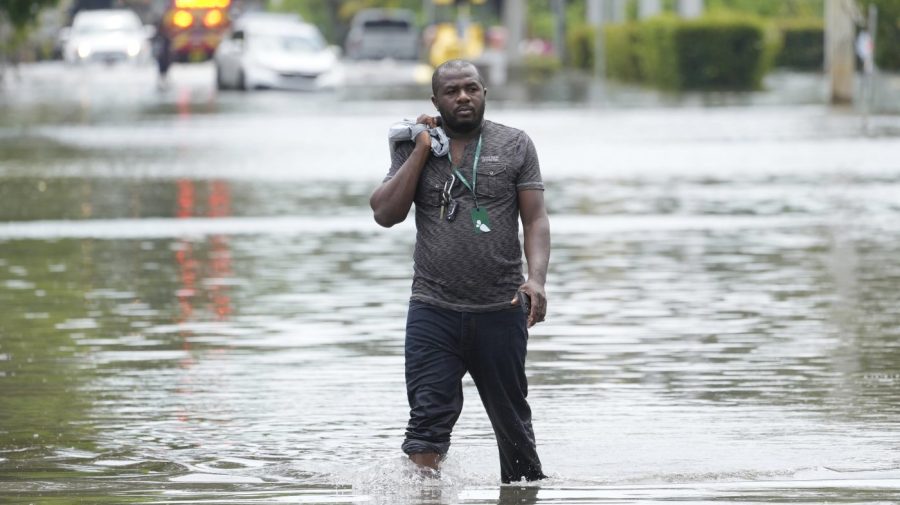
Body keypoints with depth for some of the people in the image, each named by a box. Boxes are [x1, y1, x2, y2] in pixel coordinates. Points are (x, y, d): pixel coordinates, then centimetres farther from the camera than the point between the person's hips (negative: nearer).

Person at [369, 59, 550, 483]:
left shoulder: (515, 145, 4)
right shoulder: (413, 148, 6)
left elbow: (536, 220, 0)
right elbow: (386, 214, -4)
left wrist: (536, 278, -16)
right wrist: (421, 151, -8)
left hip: (501, 310, 1)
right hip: (433, 309, 0)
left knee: (512, 420, 13)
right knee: (429, 417, -13)